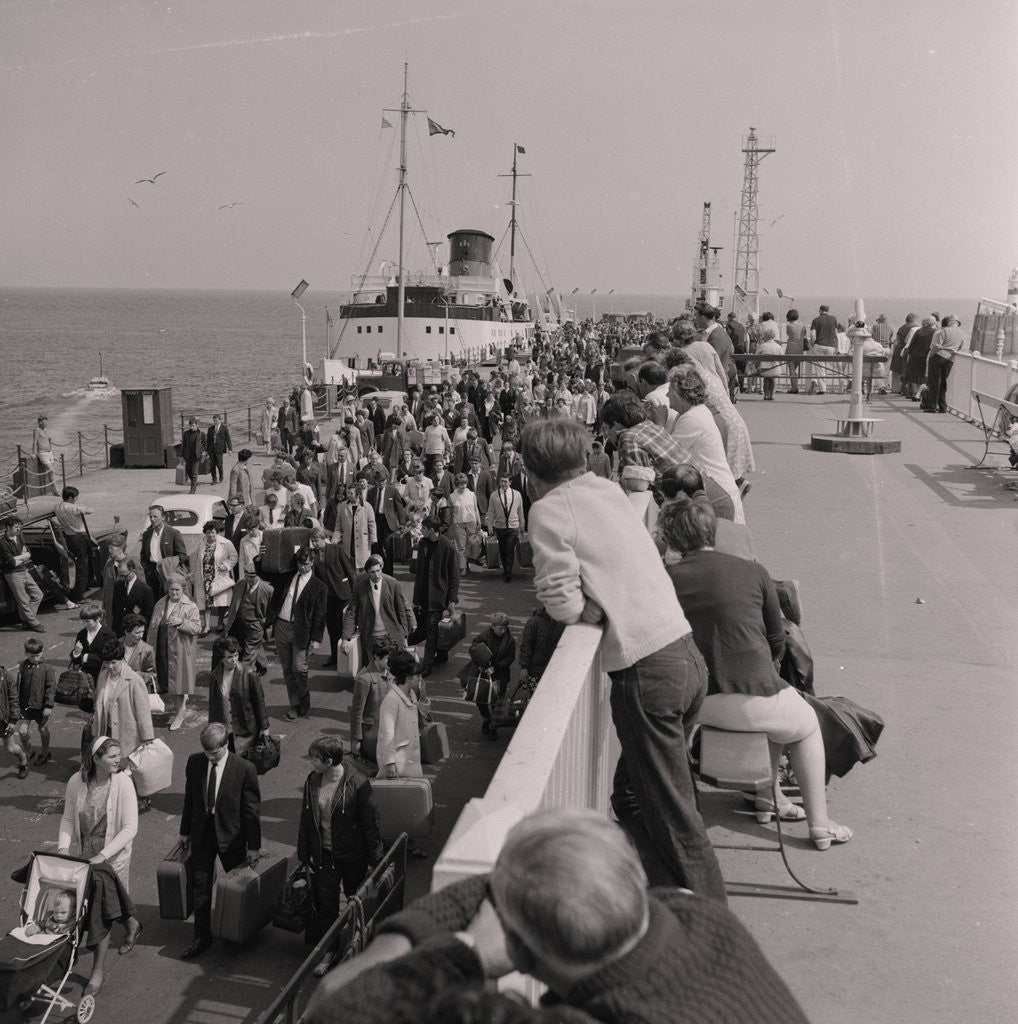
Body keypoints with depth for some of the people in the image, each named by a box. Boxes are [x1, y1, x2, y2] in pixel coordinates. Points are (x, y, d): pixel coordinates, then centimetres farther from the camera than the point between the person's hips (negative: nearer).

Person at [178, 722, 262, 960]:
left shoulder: (244, 769, -19)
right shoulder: (194, 762, -7)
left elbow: (251, 809, -13)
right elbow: (189, 798, 6)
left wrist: (254, 845, -9)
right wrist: (185, 831, 11)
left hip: (231, 835, -3)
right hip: (201, 833, 3)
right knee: (200, 885, 7)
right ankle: (202, 936, 19)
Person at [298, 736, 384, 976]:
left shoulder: (357, 784, -21)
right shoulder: (312, 781, -6)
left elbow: (370, 823, -14)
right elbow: (306, 819, 5)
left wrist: (374, 859, -10)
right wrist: (304, 854, 7)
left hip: (352, 855, -3)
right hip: (323, 855, 3)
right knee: (325, 903, 7)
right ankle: (329, 950, 25)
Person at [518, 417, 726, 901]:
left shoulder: (549, 511, -6)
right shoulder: (610, 491, 16)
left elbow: (564, 602, -12)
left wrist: (596, 610, 6)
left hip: (646, 671, -8)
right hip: (686, 654, 8)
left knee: (673, 816, 1)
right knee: (632, 797, 21)